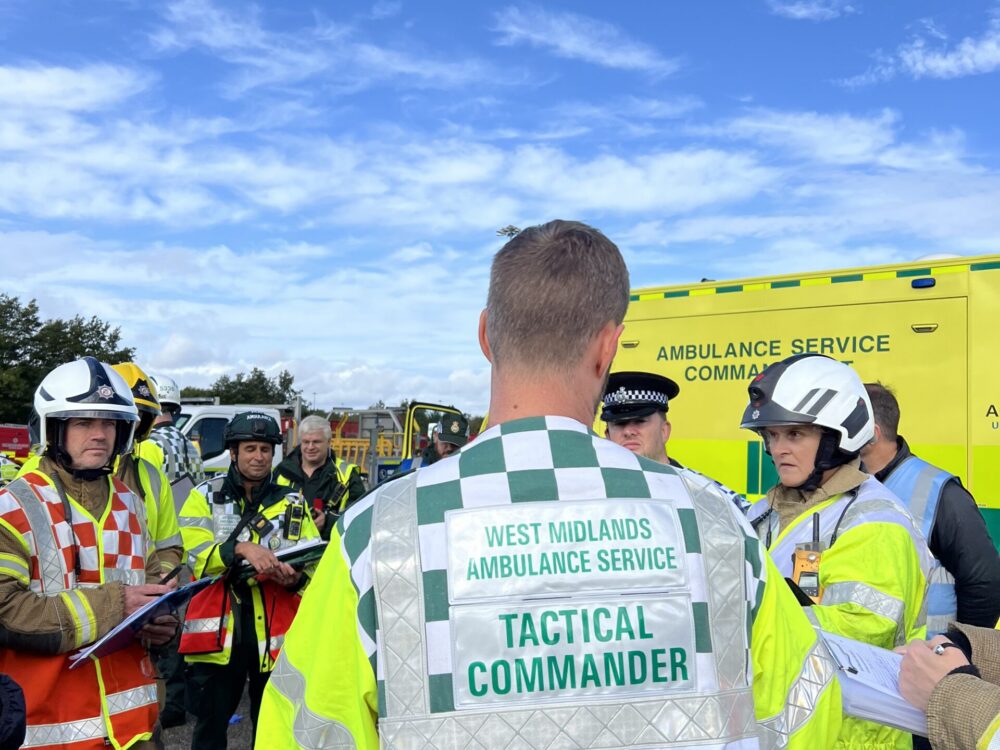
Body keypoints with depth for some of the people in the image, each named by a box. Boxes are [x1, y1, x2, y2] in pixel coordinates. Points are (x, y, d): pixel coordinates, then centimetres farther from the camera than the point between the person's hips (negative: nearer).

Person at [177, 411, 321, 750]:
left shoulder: (293, 503, 9)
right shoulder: (205, 496, 4)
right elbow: (193, 554, -12)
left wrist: (296, 579, -19)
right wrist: (240, 549, -27)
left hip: (275, 635, 2)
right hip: (217, 632, -1)